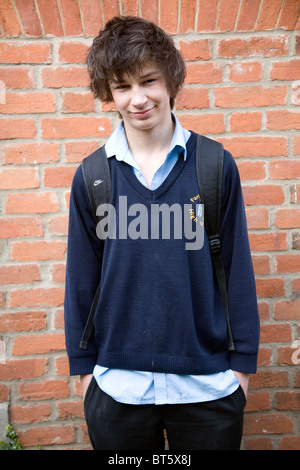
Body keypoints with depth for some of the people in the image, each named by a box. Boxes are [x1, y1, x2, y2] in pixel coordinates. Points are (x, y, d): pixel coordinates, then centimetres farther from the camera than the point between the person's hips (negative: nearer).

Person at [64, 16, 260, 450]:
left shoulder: (215, 165, -6)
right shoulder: (91, 177, -4)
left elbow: (237, 266, -3)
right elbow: (81, 277, 1)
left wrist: (242, 361, -2)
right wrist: (83, 365, 3)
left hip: (208, 384, 0)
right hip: (117, 386, 1)